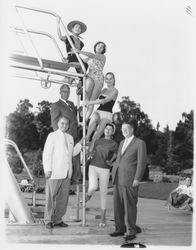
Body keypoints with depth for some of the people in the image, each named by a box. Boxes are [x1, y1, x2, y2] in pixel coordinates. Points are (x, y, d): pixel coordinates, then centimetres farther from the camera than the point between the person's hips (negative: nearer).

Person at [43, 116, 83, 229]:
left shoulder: (70, 137, 17)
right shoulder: (52, 136, 0)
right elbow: (47, 153, -4)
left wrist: (81, 143, 11)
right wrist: (47, 169, -11)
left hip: (67, 173, 5)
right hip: (54, 172, -5)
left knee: (63, 197, 8)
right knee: (51, 197, 1)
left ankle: (58, 219, 19)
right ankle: (48, 220, 13)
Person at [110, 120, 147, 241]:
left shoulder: (140, 143, -2)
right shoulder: (122, 143, 20)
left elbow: (142, 162, -7)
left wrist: (137, 179, -12)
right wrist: (114, 172, 15)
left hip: (130, 180, -7)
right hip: (118, 179, 7)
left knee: (130, 206, -1)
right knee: (118, 205, 8)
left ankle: (131, 231, 10)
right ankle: (120, 229, 20)